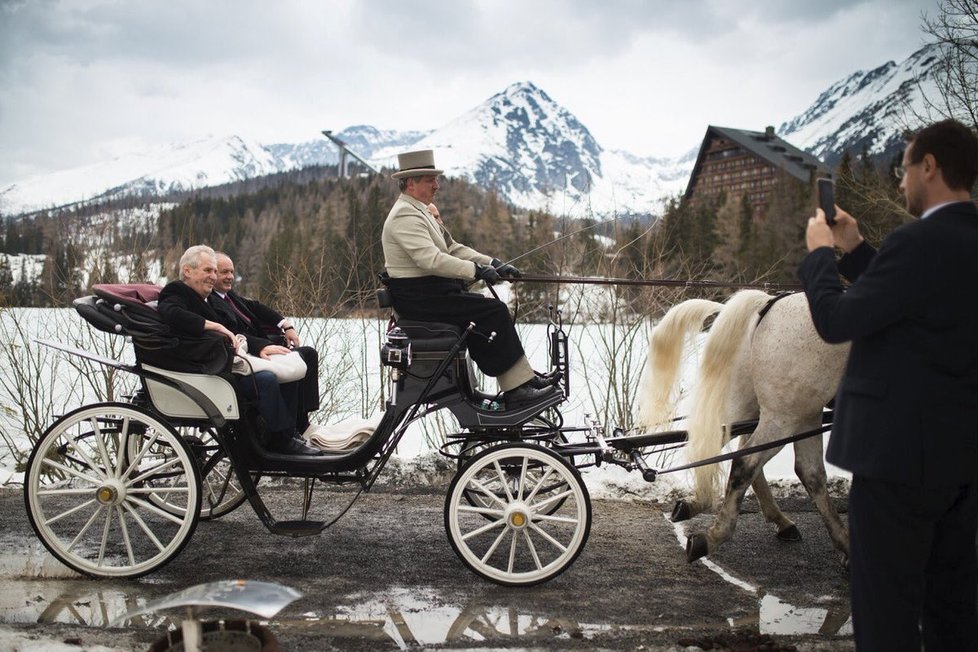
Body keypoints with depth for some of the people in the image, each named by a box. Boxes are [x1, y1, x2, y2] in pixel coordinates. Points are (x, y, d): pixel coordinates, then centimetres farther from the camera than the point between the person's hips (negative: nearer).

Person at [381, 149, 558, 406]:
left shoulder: (422, 212, 18)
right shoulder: (405, 216, -16)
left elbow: (452, 248, 16)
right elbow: (431, 259, -27)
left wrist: (493, 264, 5)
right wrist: (476, 270, -26)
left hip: (432, 291, 10)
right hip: (418, 297, -10)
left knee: (495, 309, 4)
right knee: (494, 312, -16)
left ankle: (524, 378, 2)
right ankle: (517, 389, -14)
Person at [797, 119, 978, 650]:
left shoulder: (920, 242, -19)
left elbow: (835, 321, -17)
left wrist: (819, 252, -1)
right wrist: (853, 251, 16)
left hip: (902, 451, -9)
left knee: (885, 609, 1)